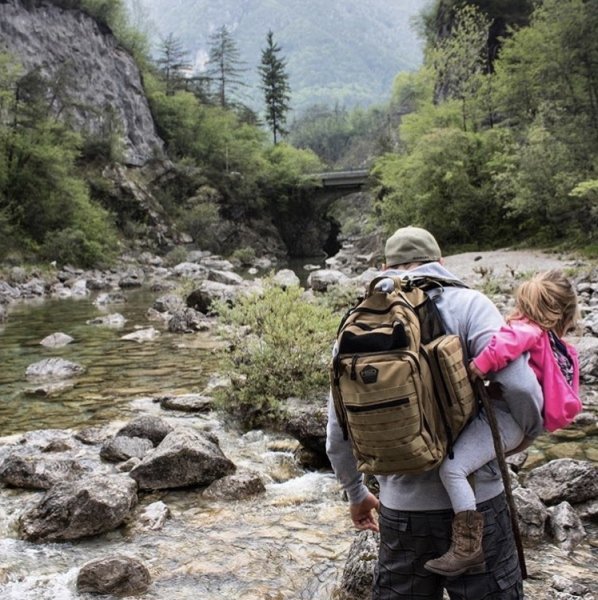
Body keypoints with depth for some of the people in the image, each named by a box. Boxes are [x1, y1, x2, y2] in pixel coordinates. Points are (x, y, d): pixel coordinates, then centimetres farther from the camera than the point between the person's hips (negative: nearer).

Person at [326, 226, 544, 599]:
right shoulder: (467, 304, -6)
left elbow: (338, 426, 8)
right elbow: (518, 385, -19)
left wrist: (356, 493, 22)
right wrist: (528, 434, 2)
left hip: (400, 507, 3)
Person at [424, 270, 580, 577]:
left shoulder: (531, 330, -12)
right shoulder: (561, 349, 16)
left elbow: (514, 337, -38)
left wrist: (482, 363, -34)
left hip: (503, 420, -11)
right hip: (518, 421, 11)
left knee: (453, 467, -23)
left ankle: (469, 545, -23)